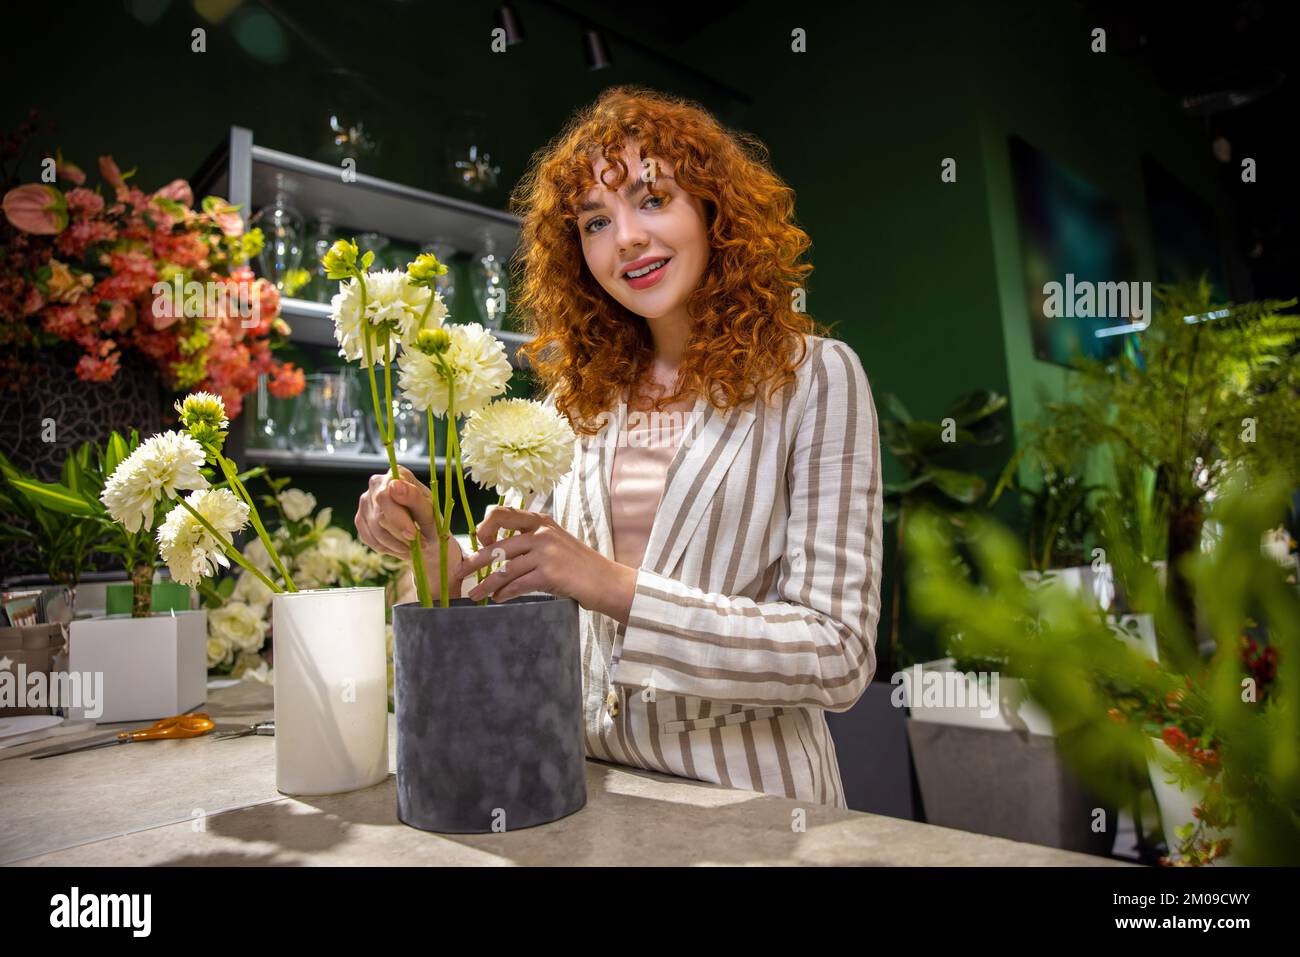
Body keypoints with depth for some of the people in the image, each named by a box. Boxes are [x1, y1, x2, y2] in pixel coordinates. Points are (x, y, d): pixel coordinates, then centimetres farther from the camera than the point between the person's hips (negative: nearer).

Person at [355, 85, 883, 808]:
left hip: (748, 799, -2)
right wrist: (437, 550, -14)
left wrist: (616, 586, -22)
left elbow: (840, 658, -14)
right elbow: (526, 597, 5)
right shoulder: (578, 395, 3)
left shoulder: (813, 376, -9)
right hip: (590, 786, 3)